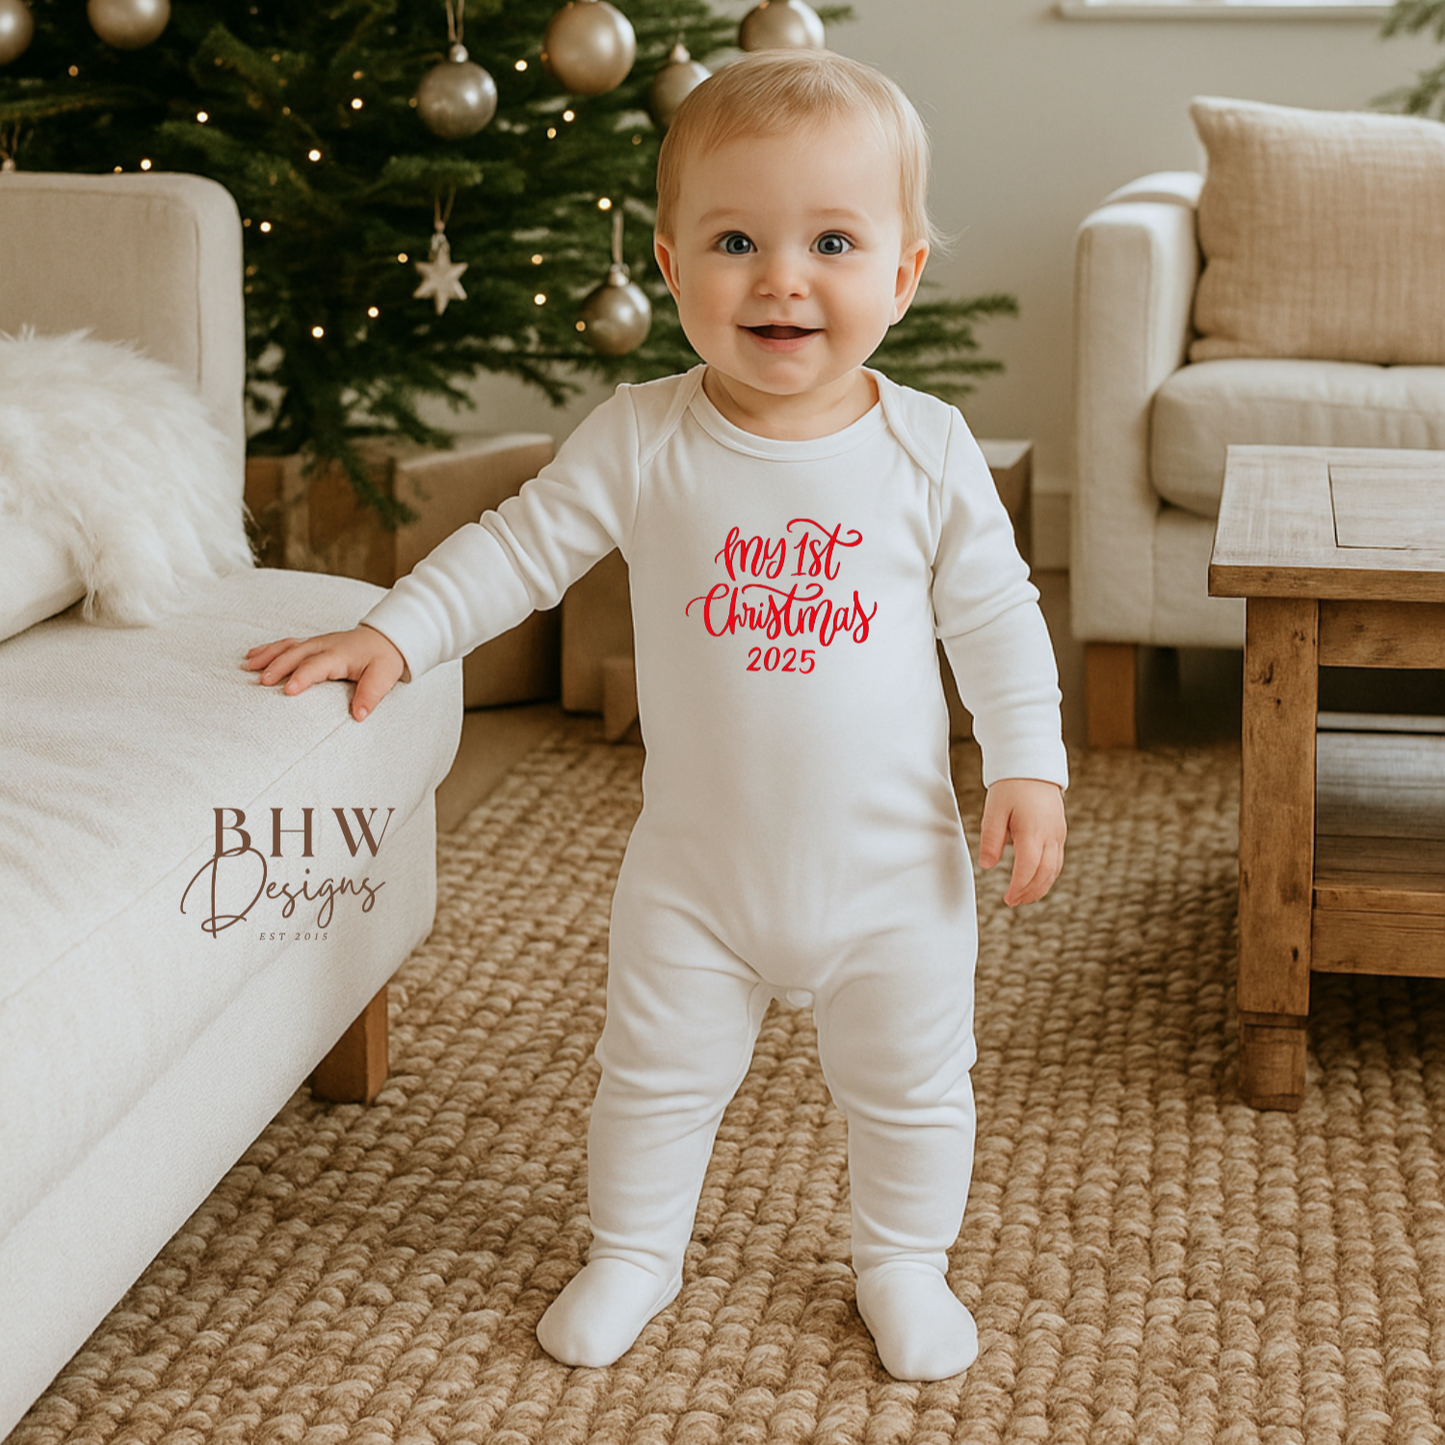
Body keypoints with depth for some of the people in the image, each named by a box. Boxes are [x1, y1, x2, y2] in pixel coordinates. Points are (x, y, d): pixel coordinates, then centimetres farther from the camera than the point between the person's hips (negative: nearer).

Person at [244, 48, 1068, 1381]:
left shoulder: (929, 451, -11)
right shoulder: (639, 444, -11)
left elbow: (995, 618, -3)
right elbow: (517, 549, -2)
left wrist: (1027, 767, -8)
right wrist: (390, 636, -7)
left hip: (891, 869, 0)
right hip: (696, 863, 0)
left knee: (910, 1087, 15)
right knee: (655, 1074, 16)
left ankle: (904, 1265, 38)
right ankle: (634, 1251, 39)